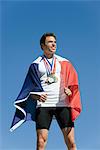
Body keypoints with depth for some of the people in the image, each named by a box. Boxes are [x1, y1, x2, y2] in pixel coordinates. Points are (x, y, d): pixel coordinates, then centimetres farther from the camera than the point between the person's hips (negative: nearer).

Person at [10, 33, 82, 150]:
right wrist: (37, 95, -10)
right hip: (43, 104, -1)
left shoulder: (64, 63, 15)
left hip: (63, 105, 1)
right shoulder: (36, 64, 11)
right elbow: (31, 86, 10)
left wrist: (69, 90, -9)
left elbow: (73, 83, 13)